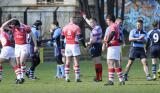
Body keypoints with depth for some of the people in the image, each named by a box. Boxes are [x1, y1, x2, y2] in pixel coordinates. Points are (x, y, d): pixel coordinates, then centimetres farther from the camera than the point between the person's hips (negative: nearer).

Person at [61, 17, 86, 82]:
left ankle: (67, 77, 7)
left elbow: (62, 38, 12)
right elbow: (80, 37, -10)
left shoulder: (65, 28, 10)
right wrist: (84, 45, -4)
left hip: (67, 45, 4)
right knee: (76, 61, -2)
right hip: (74, 45, -4)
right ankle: (77, 77, -7)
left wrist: (62, 47, 18)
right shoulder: (76, 27, -5)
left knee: (67, 62, 9)